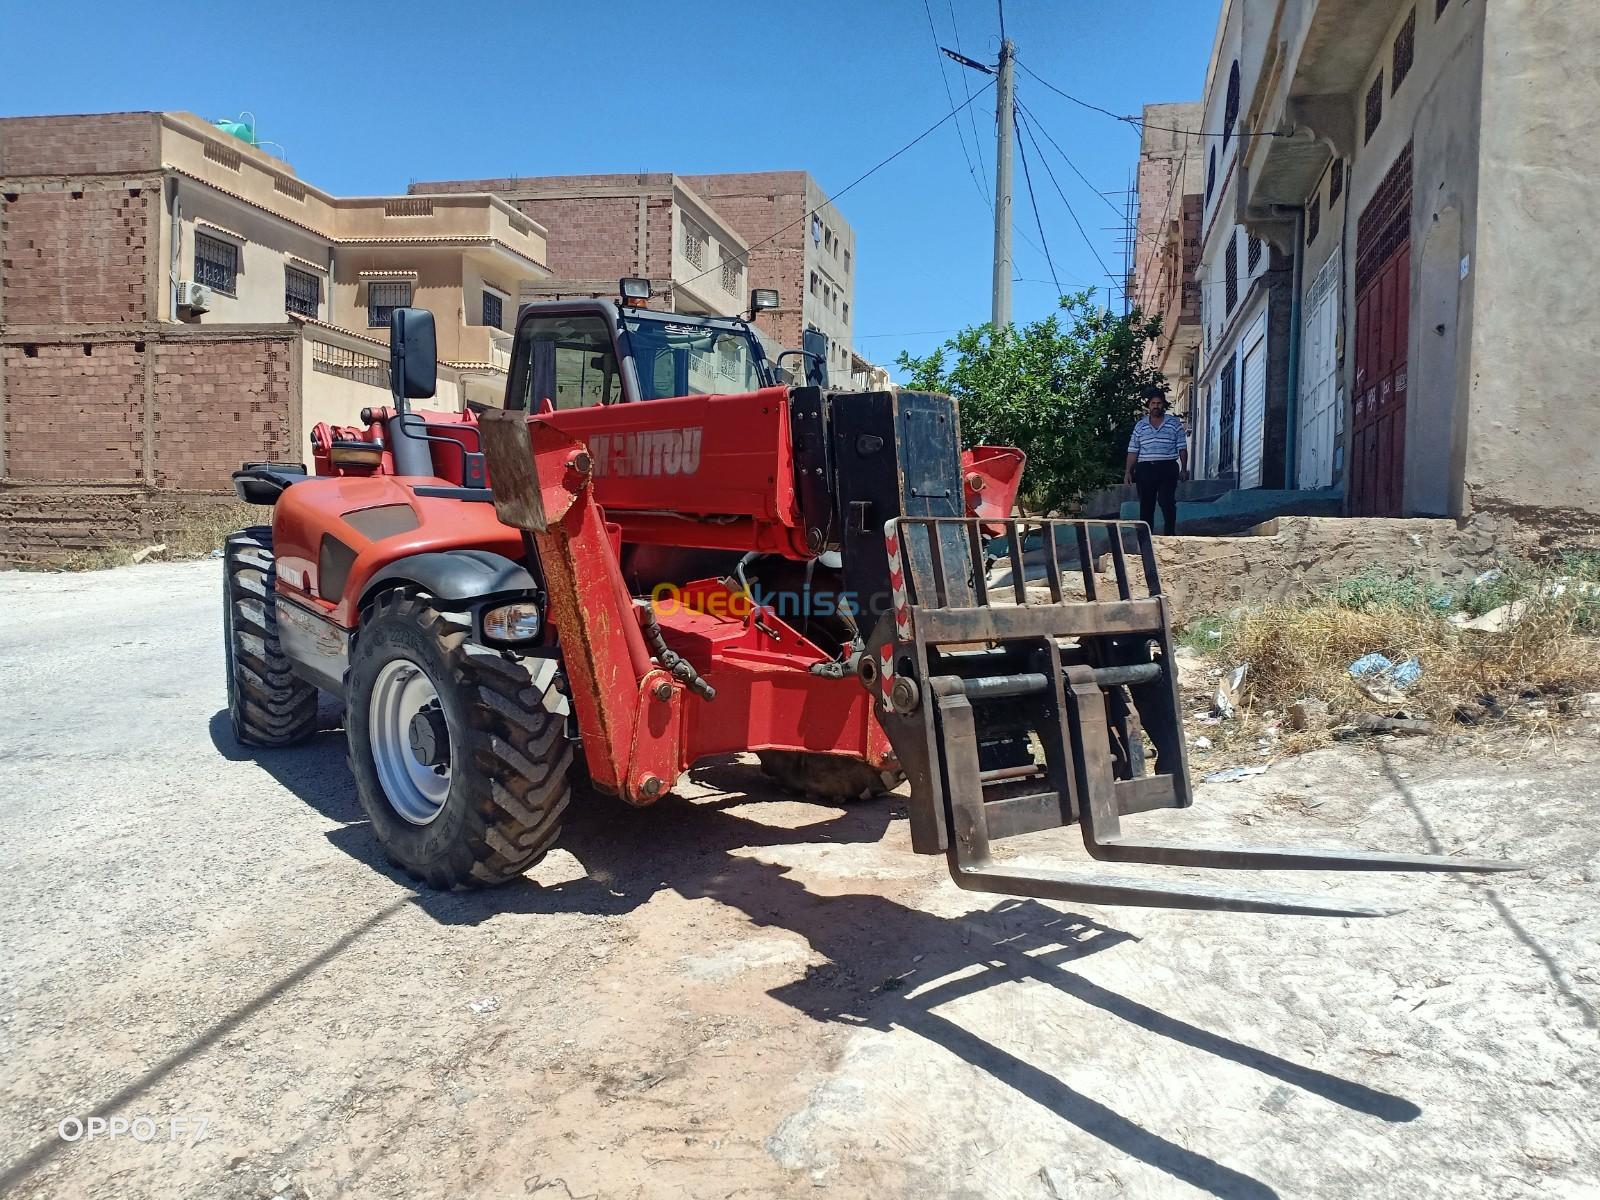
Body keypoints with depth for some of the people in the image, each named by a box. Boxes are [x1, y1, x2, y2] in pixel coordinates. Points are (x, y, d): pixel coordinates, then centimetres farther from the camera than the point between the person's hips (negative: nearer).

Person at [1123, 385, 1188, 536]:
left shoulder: (1174, 423, 7)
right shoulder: (1140, 425, 11)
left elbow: (1182, 448, 6)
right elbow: (1133, 451, 10)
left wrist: (1184, 468, -1)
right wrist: (1128, 471, 3)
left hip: (1167, 468, -2)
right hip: (1145, 468, 2)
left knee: (1167, 502, -10)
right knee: (1145, 505, 3)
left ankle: (1170, 534, -3)